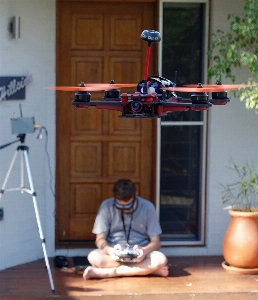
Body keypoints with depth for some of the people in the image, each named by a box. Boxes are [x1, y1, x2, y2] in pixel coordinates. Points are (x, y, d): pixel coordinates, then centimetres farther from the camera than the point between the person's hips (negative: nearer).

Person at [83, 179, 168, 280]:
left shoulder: (147, 207, -6)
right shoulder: (106, 206, -7)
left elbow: (156, 242, -4)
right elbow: (100, 239, -4)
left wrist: (144, 251, -27)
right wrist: (110, 251, -27)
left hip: (139, 253, 0)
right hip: (114, 254, 0)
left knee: (160, 259, -32)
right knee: (93, 257, -33)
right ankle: (146, 269, -30)